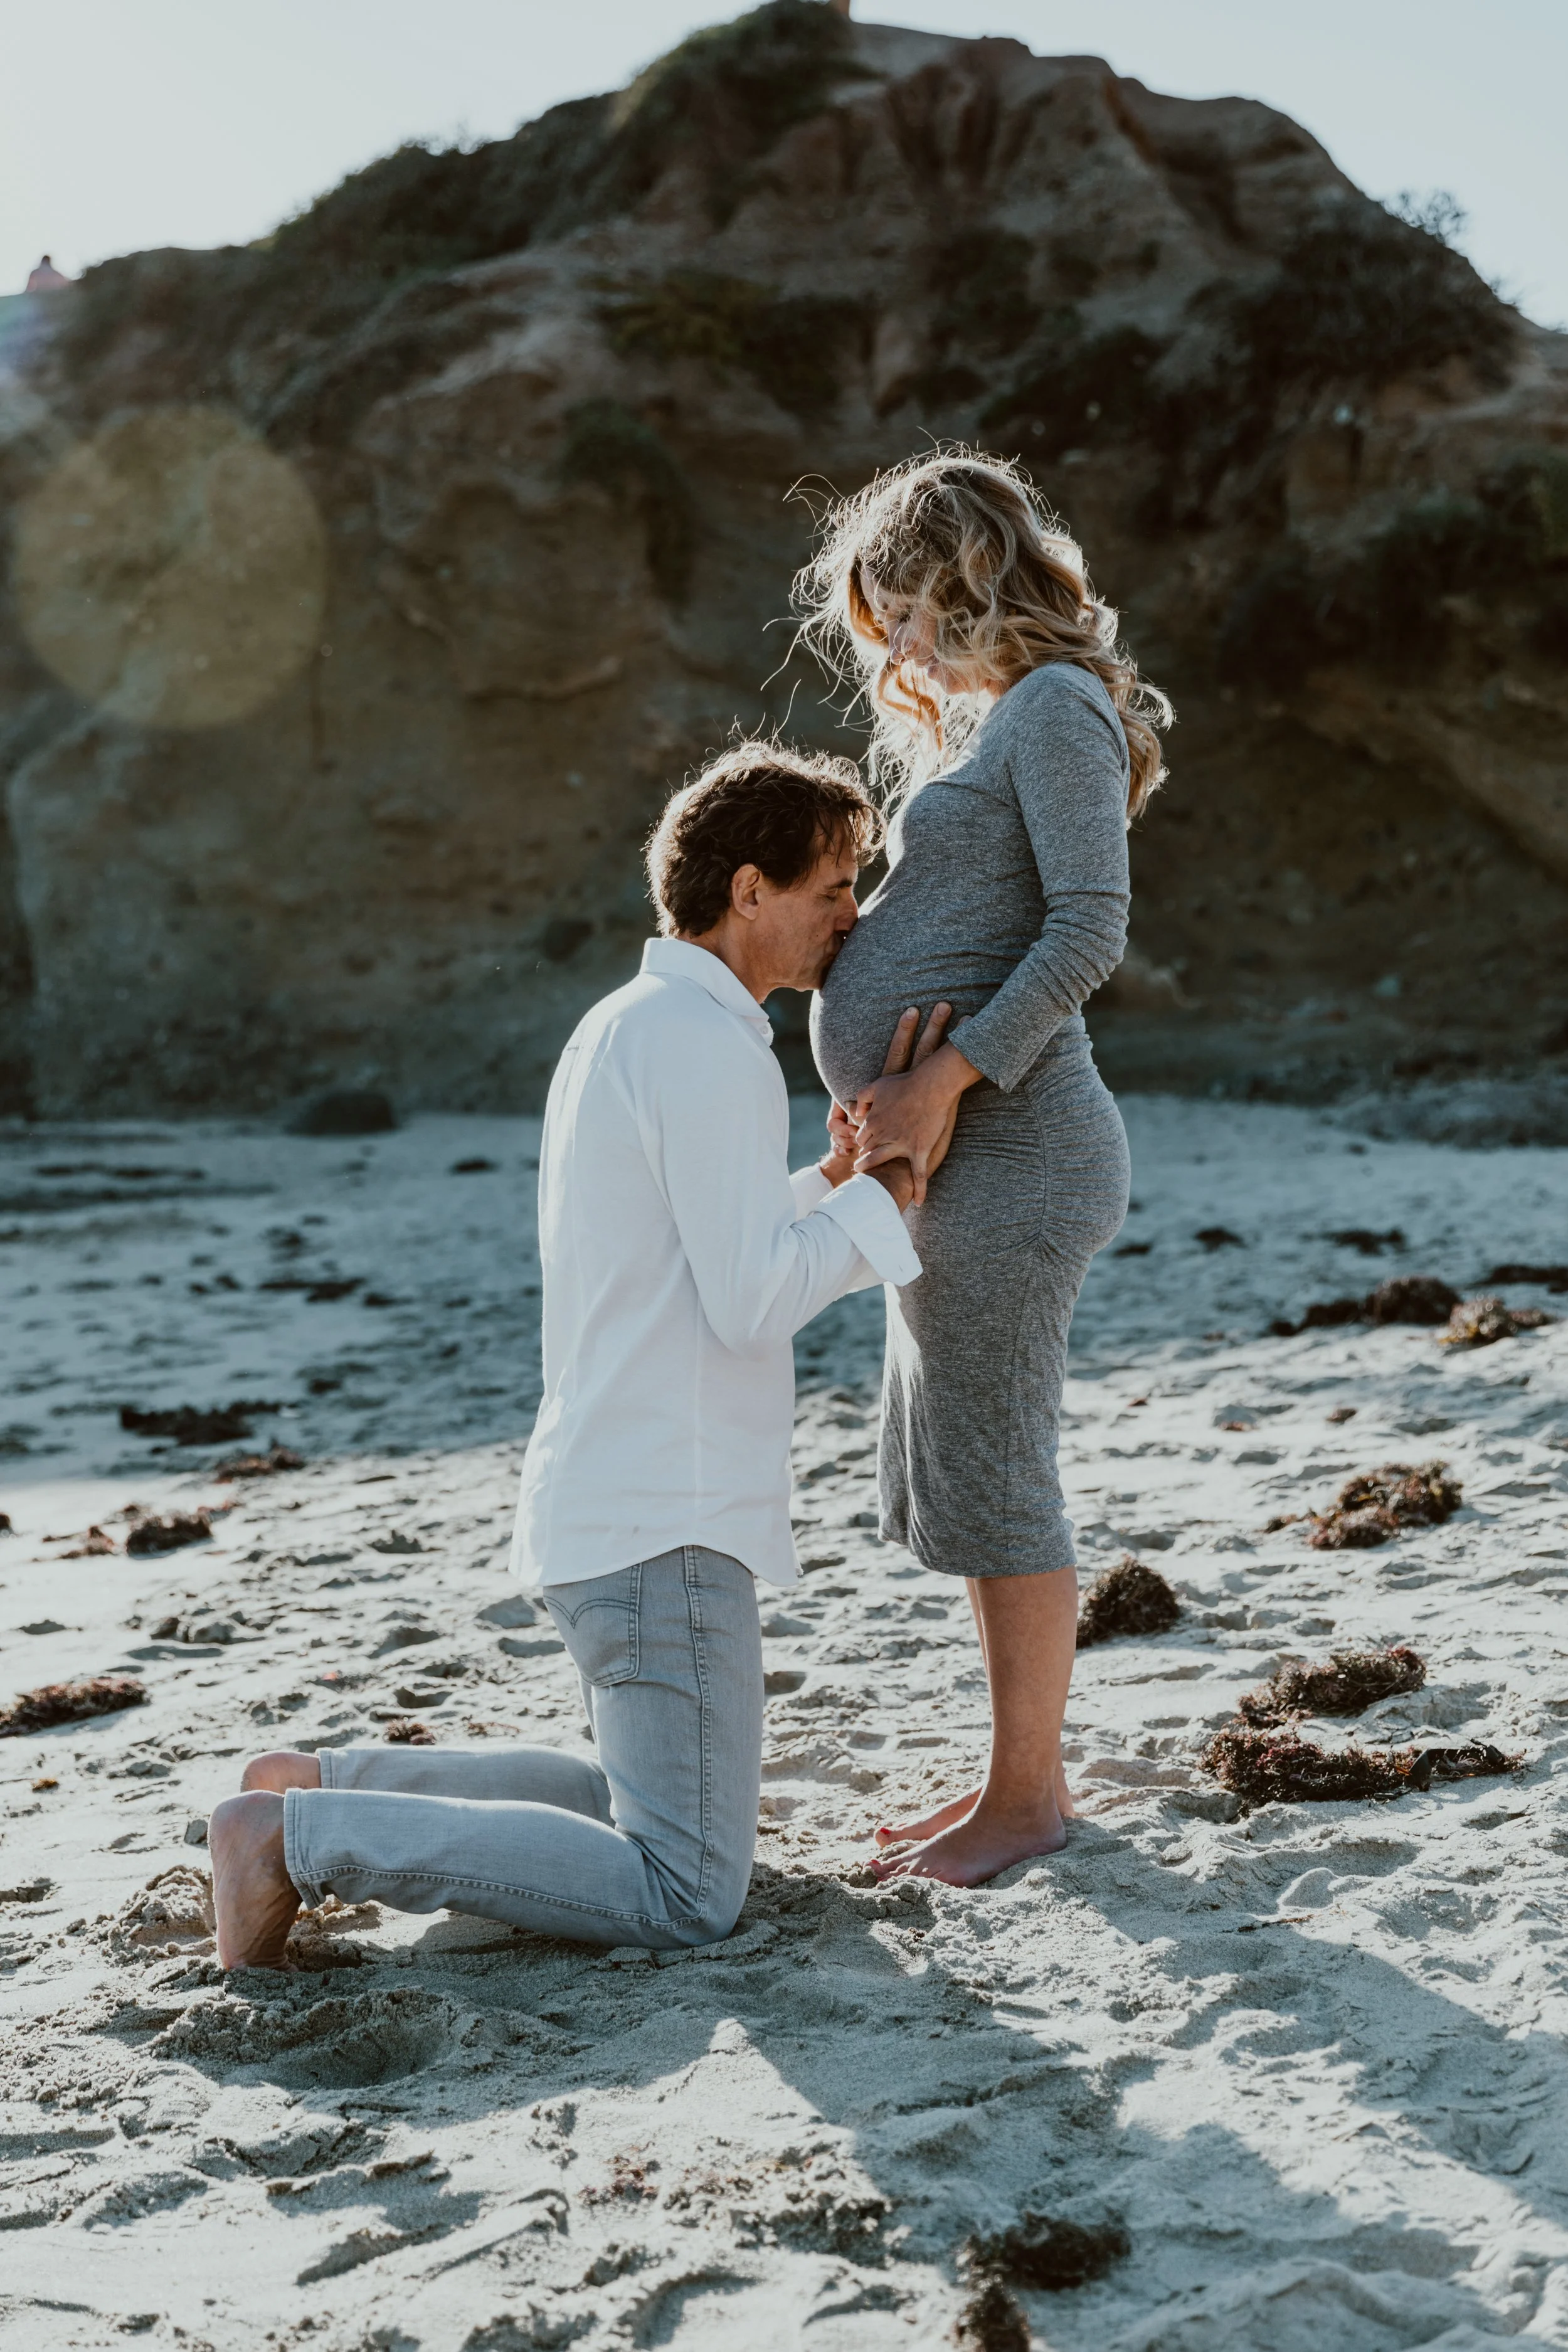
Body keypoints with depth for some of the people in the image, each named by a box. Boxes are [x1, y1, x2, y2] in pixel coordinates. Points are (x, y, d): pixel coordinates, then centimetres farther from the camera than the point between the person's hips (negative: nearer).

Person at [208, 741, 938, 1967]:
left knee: (649, 1806, 25)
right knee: (686, 1897, -8)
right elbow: (751, 1302, -20)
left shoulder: (624, 1028, 16)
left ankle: (326, 1787, 18)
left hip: (605, 1503, 11)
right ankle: (304, 1839, -8)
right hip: (666, 1527, -11)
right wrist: (890, 1179, -8)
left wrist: (846, 1167, 13)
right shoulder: (706, 1041, -15)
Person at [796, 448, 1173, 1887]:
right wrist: (901, 1113, 8)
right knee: (950, 1483, 14)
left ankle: (1028, 1794, 9)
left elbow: (1090, 928, -18)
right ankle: (1024, 1777, 25)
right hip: (951, 1155, 10)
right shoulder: (994, 725, 22)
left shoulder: (1056, 707, -7)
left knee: (992, 1478, -3)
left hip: (1005, 1150, -10)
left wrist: (941, 1079, -21)